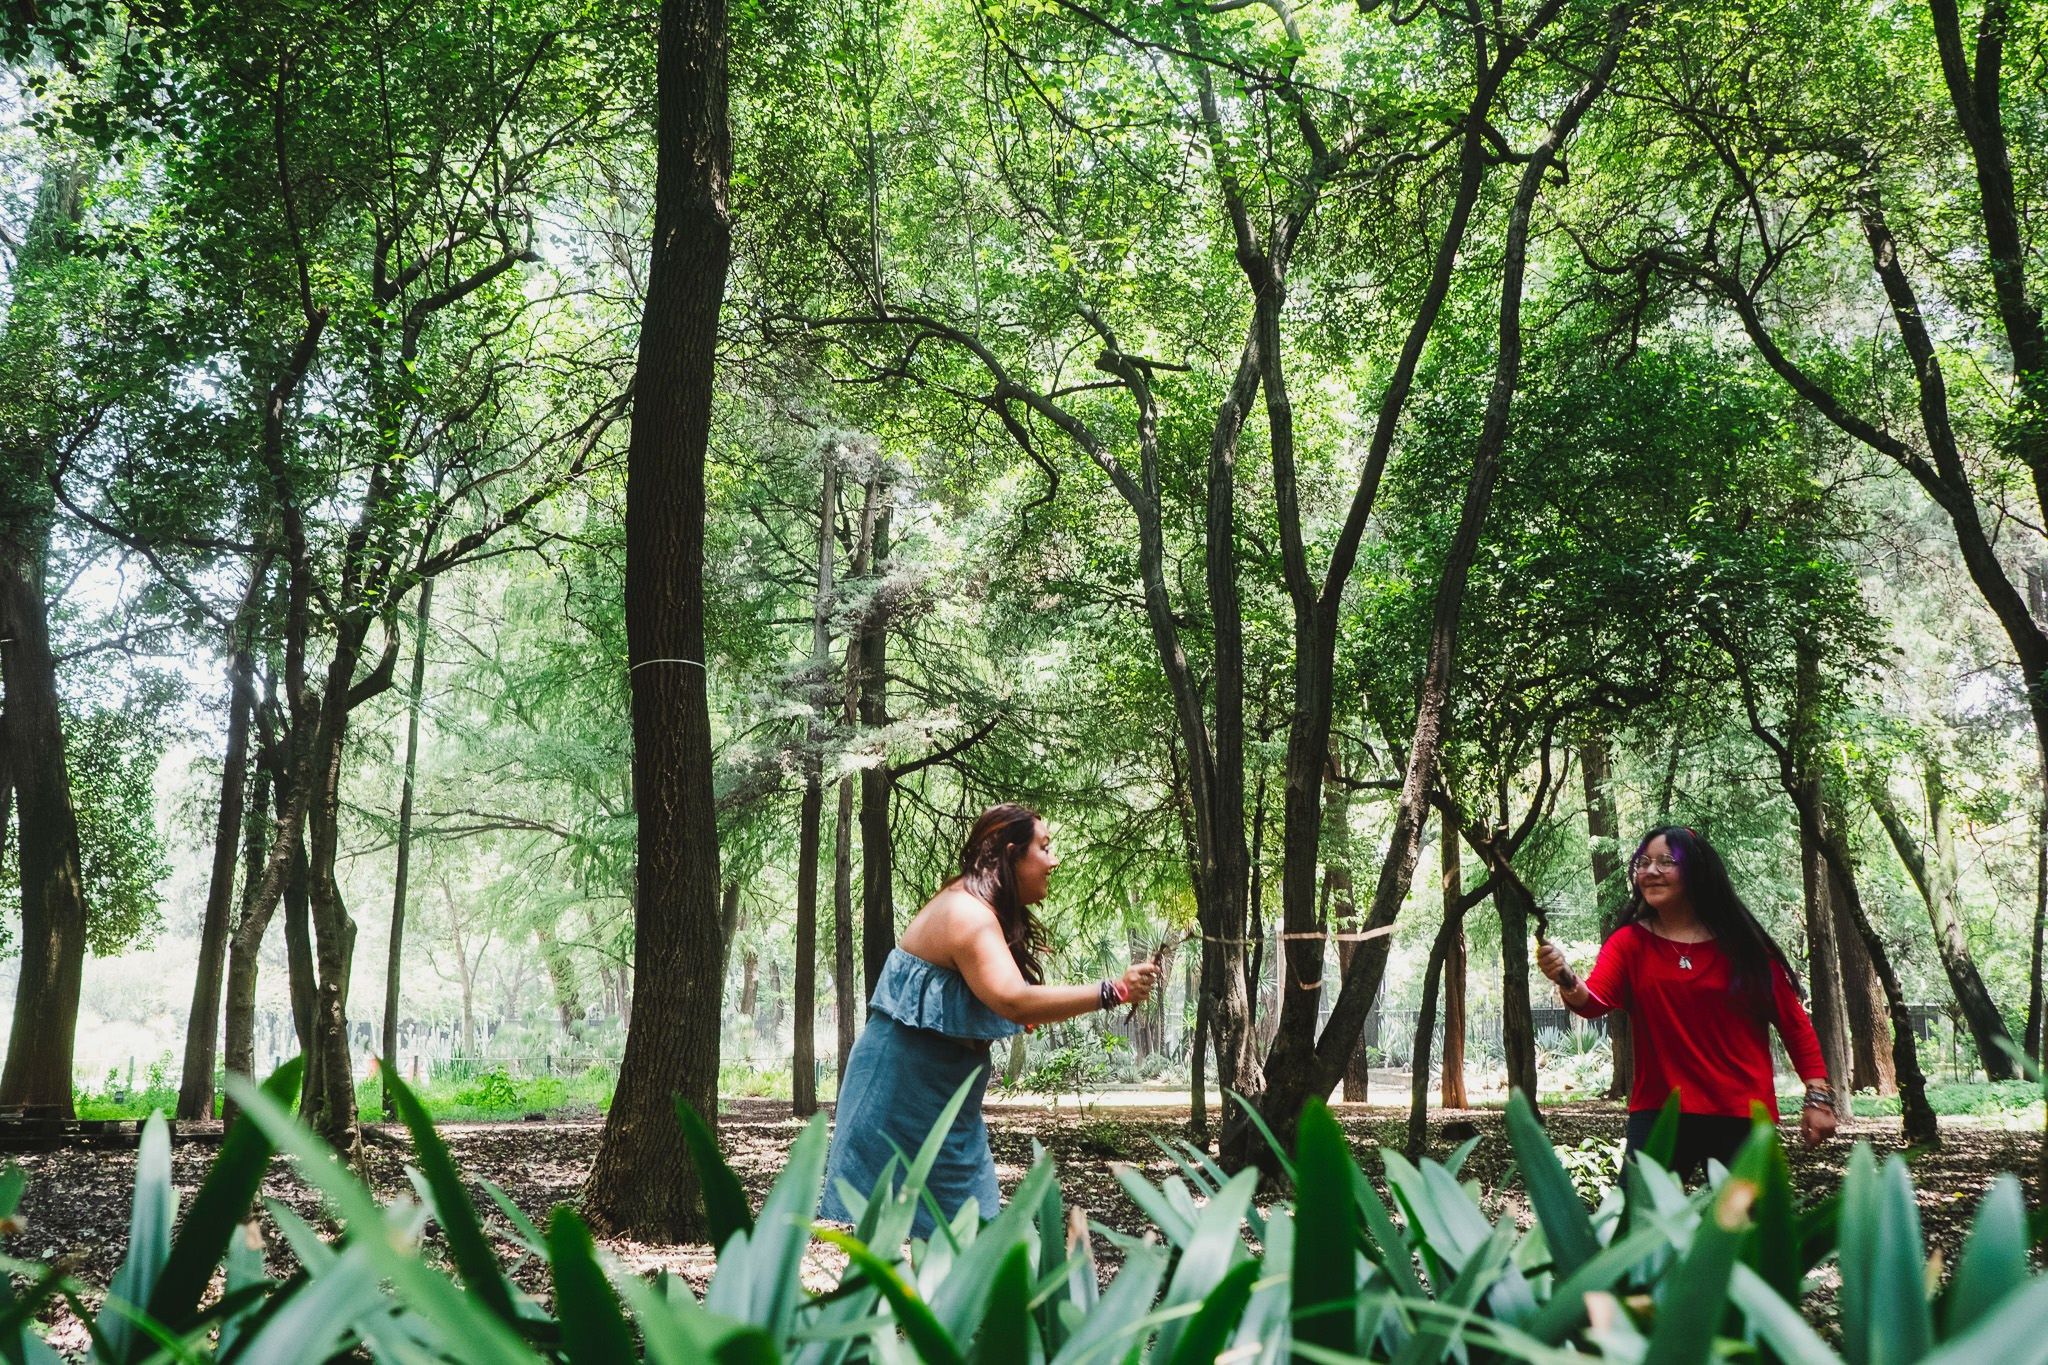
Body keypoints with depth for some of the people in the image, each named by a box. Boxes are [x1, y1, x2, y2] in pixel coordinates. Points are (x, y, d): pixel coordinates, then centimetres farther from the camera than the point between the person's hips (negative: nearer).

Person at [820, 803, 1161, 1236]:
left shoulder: (976, 911, 13)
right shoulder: (968, 914, -20)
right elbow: (1013, 1001, -33)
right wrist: (1111, 992, -31)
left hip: (939, 1092, 10)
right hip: (903, 1085, -10)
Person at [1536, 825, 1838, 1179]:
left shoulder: (1742, 944, 0)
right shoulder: (1631, 942, 2)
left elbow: (1792, 1020, 4)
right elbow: (1595, 1000, -14)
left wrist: (1818, 1095, -3)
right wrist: (1567, 983, -36)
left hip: (1740, 1117, 0)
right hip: (1659, 1111, 1)